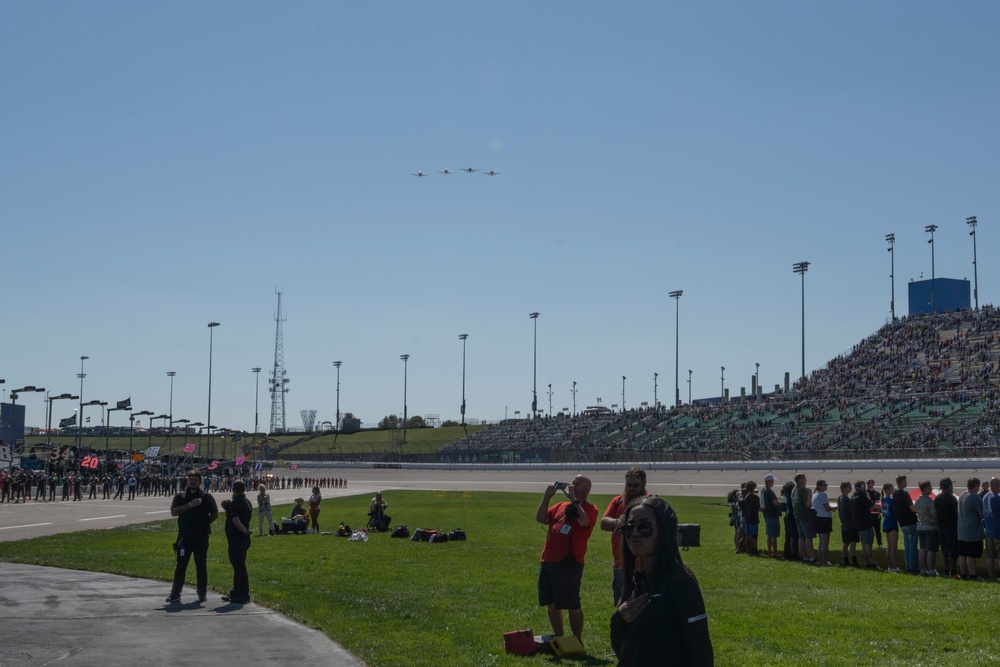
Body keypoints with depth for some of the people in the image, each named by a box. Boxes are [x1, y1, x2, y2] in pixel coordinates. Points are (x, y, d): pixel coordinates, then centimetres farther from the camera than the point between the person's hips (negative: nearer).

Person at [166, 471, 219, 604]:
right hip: (184, 536, 1)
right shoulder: (180, 497, 7)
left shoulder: (206, 497, 5)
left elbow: (215, 514, 10)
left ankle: (202, 593, 13)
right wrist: (190, 505, -15)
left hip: (201, 536, -1)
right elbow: (173, 512, -8)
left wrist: (205, 523, 3)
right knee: (180, 565, 2)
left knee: (201, 566, 5)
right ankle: (175, 594, 6)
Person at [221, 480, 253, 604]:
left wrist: (245, 531, -15)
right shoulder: (247, 502, 10)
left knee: (239, 567, -5)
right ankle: (236, 593, 25)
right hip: (244, 539, 9)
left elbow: (236, 520, -27)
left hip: (236, 540, -9)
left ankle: (243, 596, -3)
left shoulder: (235, 503, -17)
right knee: (239, 566, 17)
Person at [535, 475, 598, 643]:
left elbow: (584, 521, -22)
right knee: (552, 603, 12)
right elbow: (540, 518, 11)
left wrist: (573, 499, -13)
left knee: (572, 604, -4)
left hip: (569, 564, -7)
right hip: (548, 561, 7)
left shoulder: (589, 509, 0)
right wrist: (546, 497, 2)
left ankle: (577, 640, 6)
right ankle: (558, 638, 24)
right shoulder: (561, 506, 18)